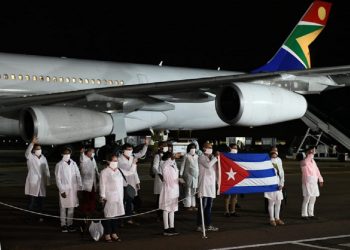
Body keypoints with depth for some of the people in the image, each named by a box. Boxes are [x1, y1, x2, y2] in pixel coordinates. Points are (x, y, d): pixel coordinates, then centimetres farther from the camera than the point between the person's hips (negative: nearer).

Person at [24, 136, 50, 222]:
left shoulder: (43, 158, 12)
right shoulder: (30, 157, -4)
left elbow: (46, 170, 16)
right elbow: (27, 152, -28)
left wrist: (47, 181, 12)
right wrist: (32, 143, -42)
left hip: (42, 183, 5)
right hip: (33, 182, -5)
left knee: (40, 200, 8)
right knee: (32, 200, -5)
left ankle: (39, 216, 18)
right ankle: (30, 216, 1)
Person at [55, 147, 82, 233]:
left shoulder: (73, 164, 7)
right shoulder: (59, 165, -3)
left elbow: (78, 176, 8)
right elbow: (58, 179, -4)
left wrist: (80, 187, 1)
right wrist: (62, 190, -9)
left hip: (73, 189, 3)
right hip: (64, 189, -3)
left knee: (71, 207, 6)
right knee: (63, 208, 2)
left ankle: (70, 224, 15)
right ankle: (63, 225, 10)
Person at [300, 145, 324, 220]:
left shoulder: (313, 161, 16)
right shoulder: (303, 162, -10)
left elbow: (317, 171, 21)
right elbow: (305, 162, -36)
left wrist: (320, 180, 17)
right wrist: (311, 154, -32)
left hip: (314, 183, 8)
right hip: (307, 182, -8)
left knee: (313, 199, 10)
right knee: (306, 199, -8)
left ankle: (311, 214, 18)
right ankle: (304, 215, -2)